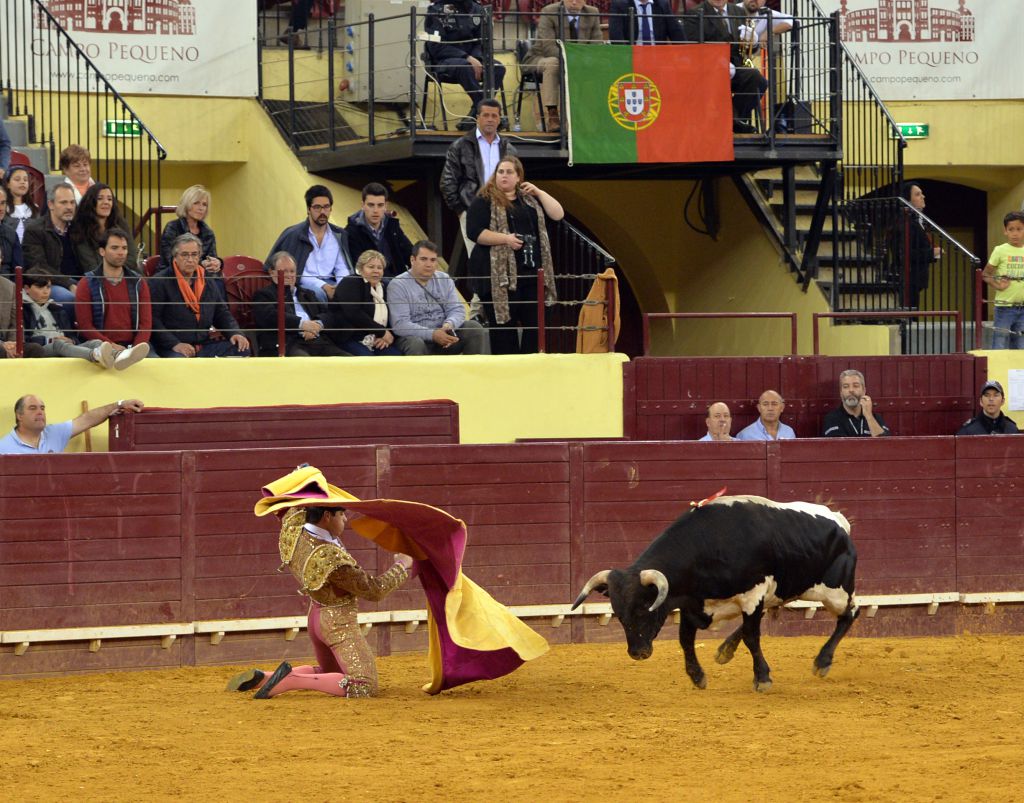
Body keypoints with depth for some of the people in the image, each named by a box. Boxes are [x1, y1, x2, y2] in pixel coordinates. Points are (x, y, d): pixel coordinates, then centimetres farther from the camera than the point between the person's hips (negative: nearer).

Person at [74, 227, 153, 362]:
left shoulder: (138, 283, 14)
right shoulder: (87, 284, 6)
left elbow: (145, 322, 6)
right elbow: (85, 325, -1)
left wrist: (135, 349, -14)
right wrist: (111, 346, -16)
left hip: (132, 345, 3)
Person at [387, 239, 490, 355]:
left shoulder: (444, 279, 9)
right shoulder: (397, 285, -8)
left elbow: (457, 310, 4)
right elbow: (400, 325, -17)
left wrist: (449, 325, -22)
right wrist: (432, 335, -29)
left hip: (443, 335, 5)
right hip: (416, 337, -5)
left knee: (474, 328, -15)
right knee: (415, 344, -37)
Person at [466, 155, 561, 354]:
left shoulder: (530, 200, 18)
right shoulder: (485, 202, 1)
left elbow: (558, 214, 11)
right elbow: (474, 232, -10)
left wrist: (539, 192, 2)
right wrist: (506, 238, -17)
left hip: (532, 272, 5)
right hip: (501, 275, -5)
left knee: (535, 325, 5)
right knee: (504, 325, -2)